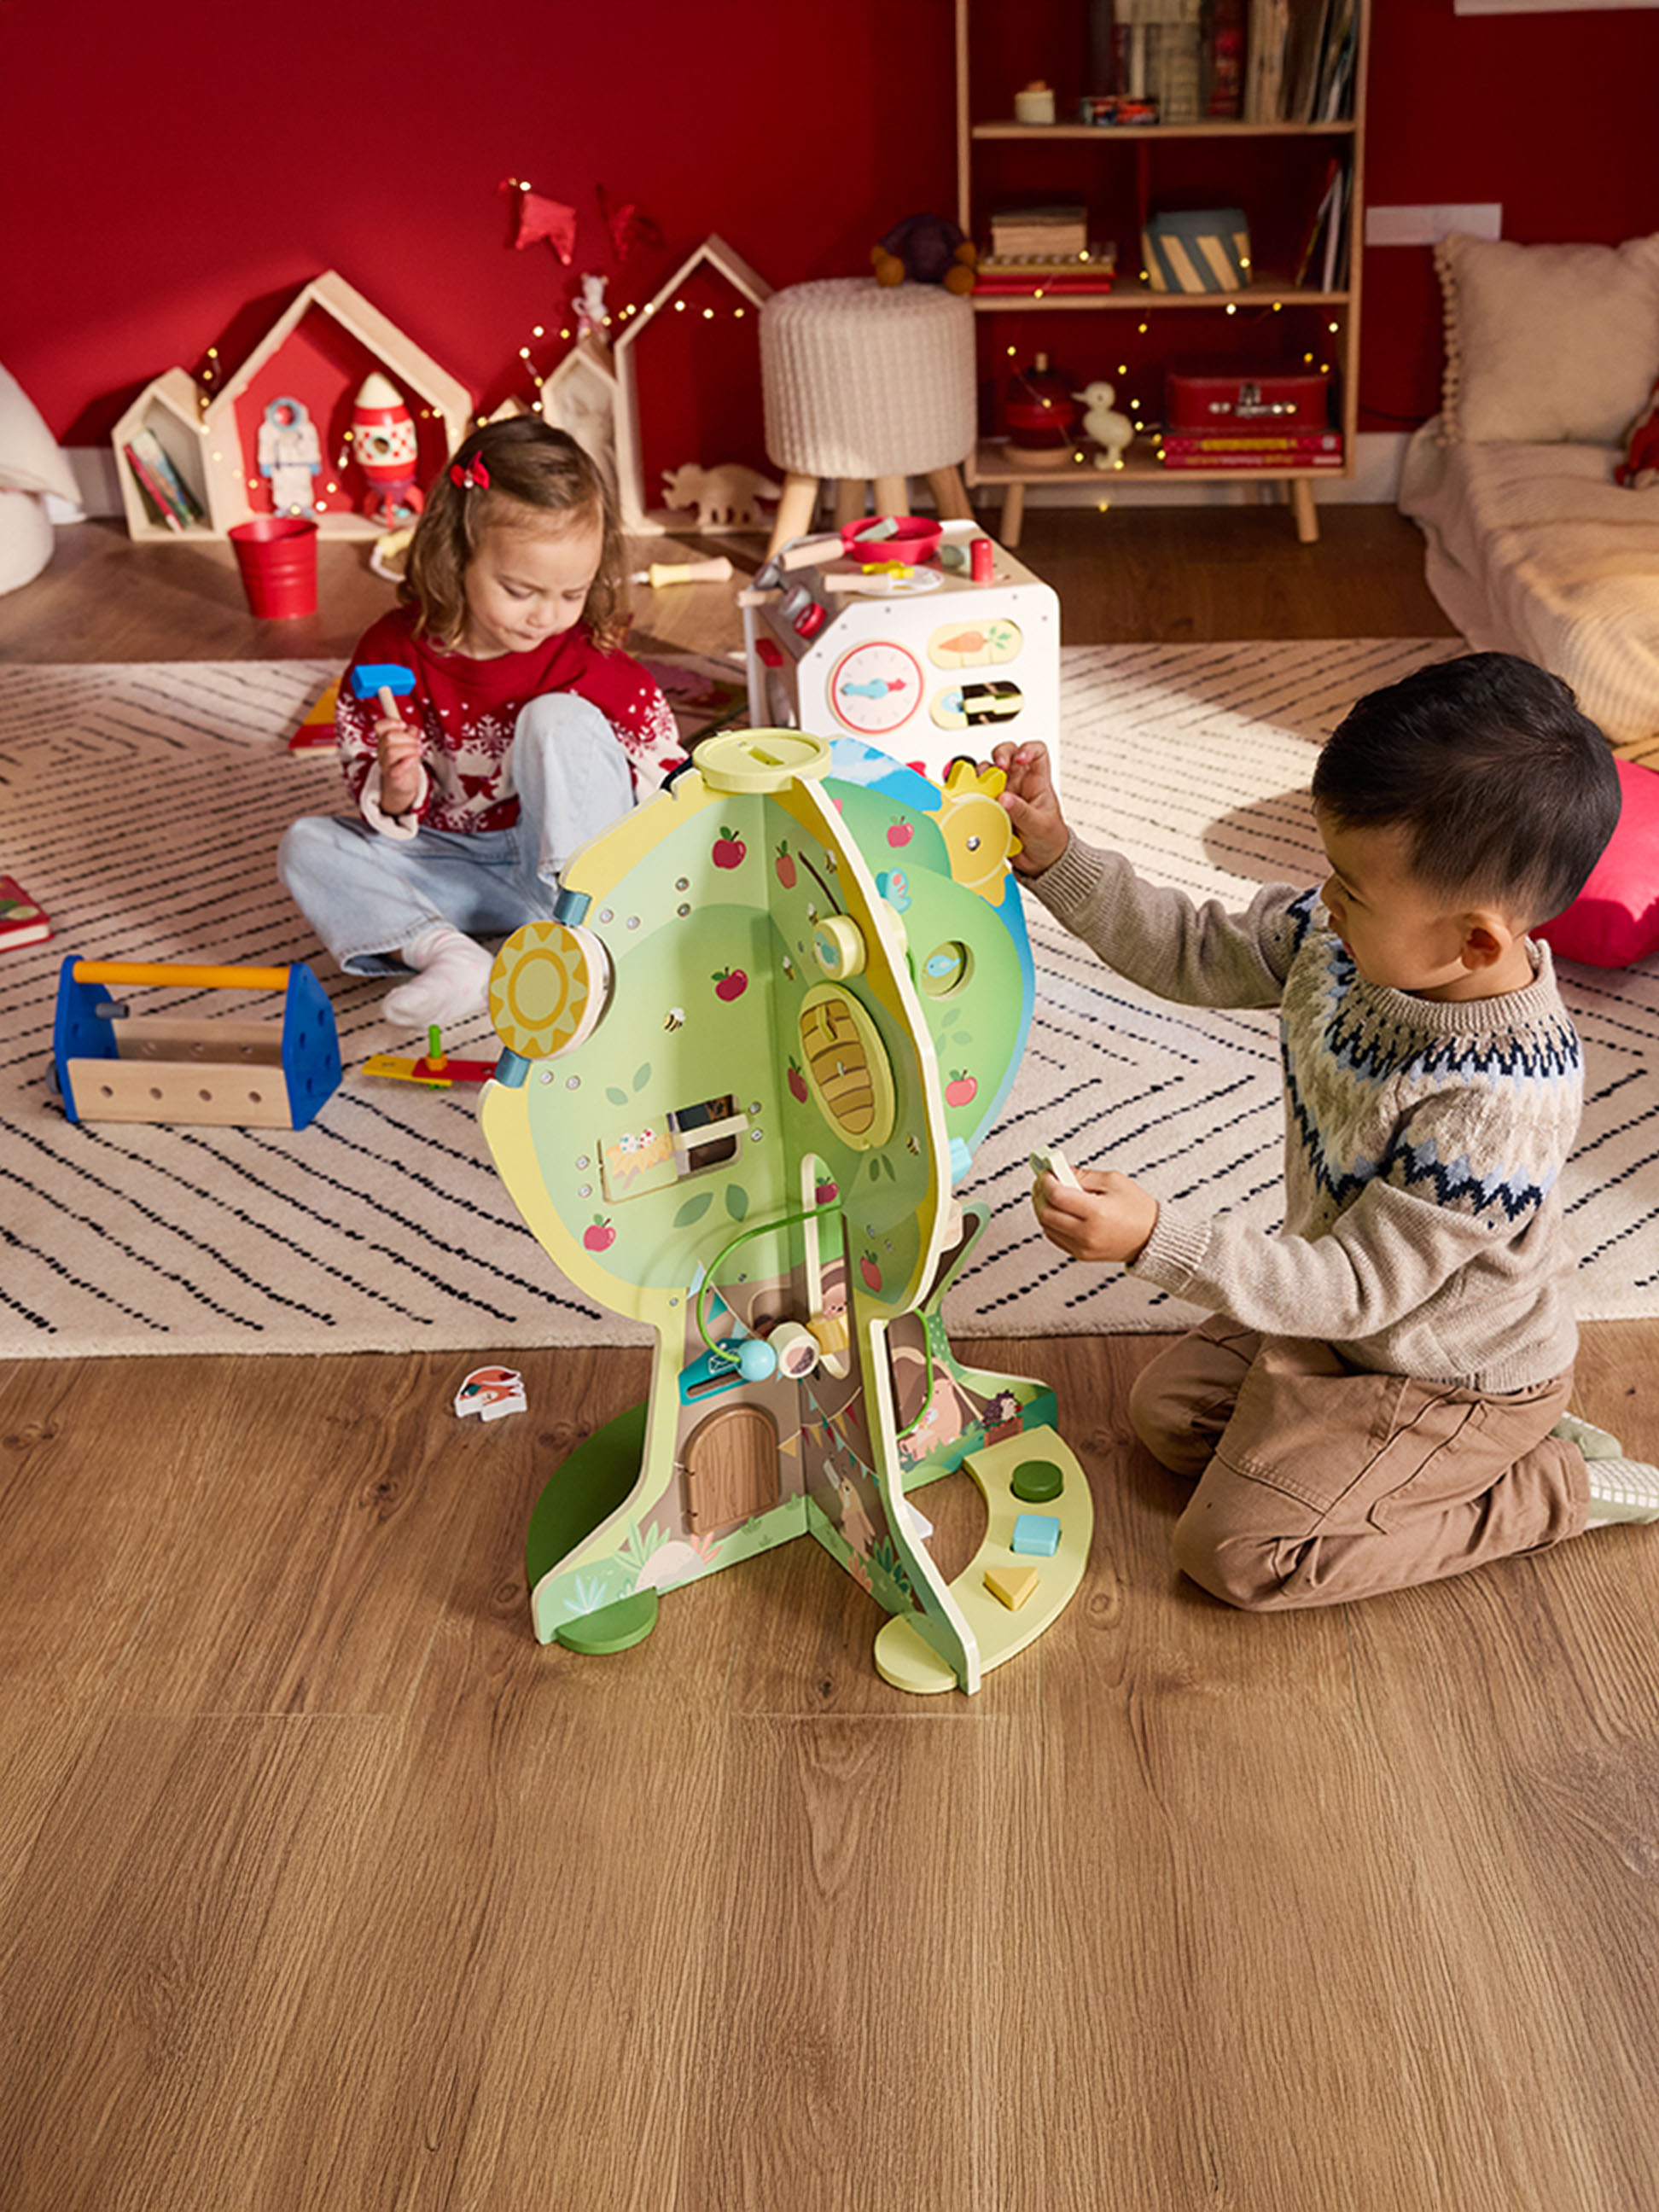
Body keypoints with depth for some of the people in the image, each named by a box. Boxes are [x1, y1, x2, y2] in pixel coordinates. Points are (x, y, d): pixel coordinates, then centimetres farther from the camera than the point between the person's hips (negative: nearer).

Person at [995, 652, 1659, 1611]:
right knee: (1168, 1408, 16)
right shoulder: (1337, 939, -18)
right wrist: (1055, 855, -15)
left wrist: (1158, 1237, -41)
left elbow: (1354, 1287, -33)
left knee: (1235, 1550, -8)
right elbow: (1192, 953, -4)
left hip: (1457, 1380, -8)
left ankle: (1561, 1487, 3)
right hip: (1358, 1301, 8)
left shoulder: (1496, 1111, -40)